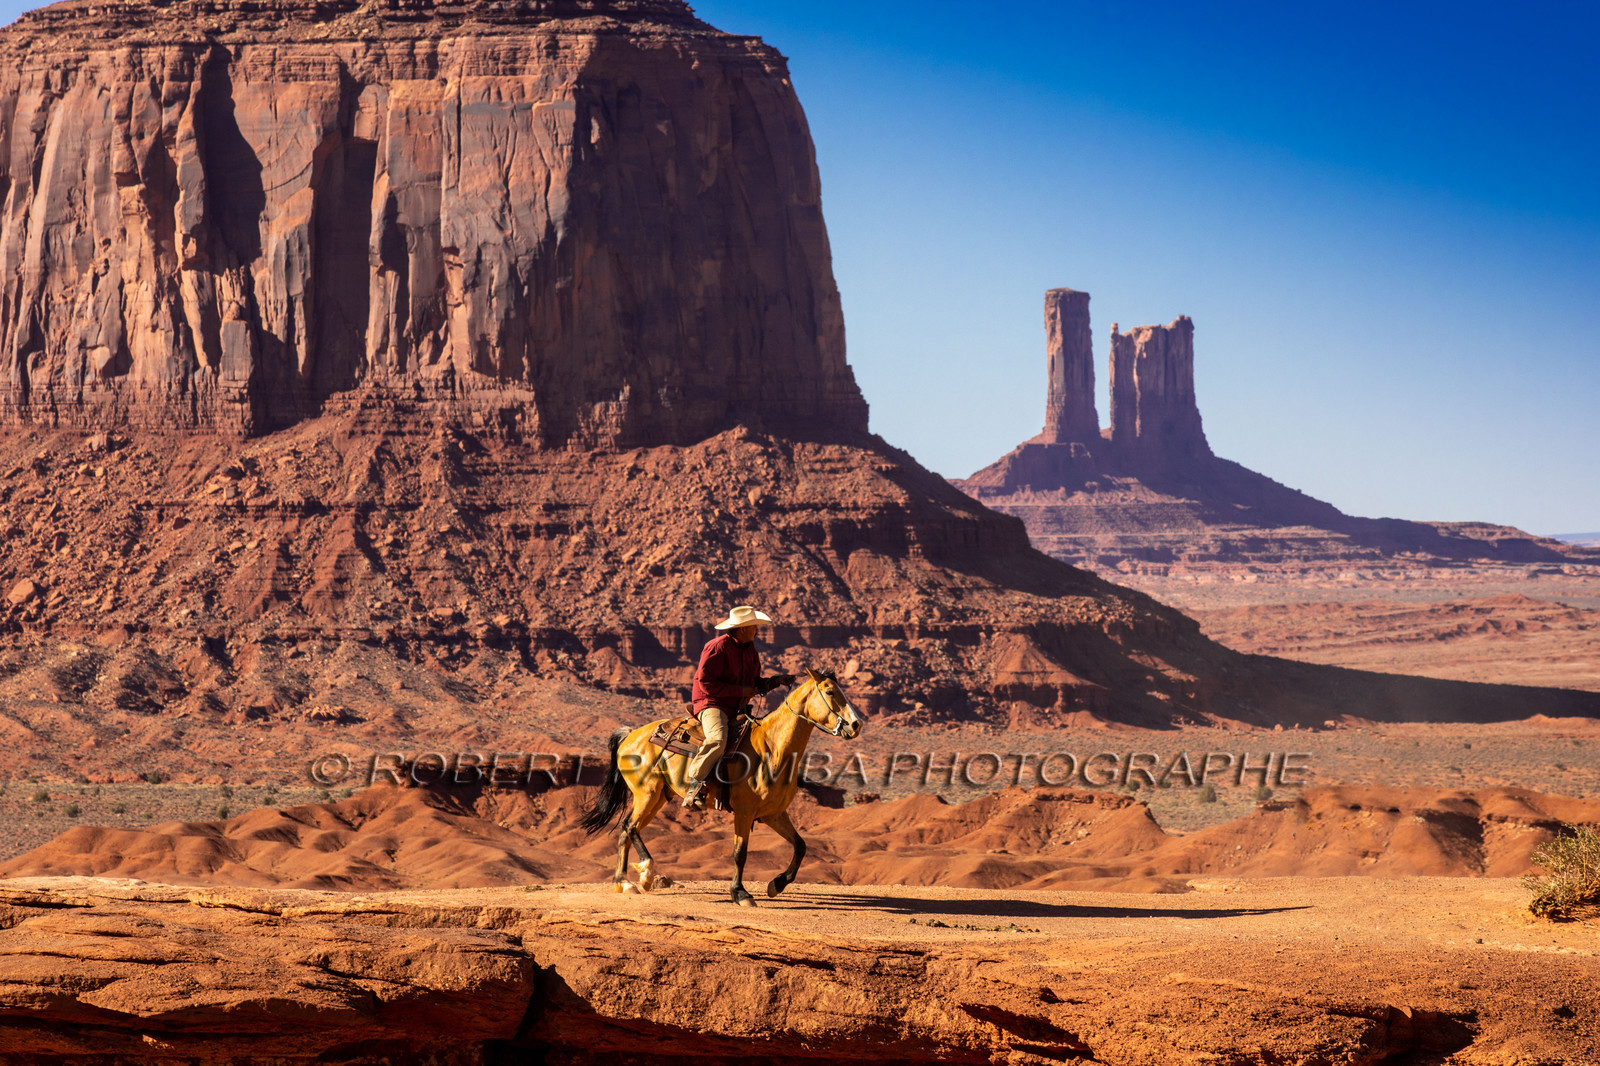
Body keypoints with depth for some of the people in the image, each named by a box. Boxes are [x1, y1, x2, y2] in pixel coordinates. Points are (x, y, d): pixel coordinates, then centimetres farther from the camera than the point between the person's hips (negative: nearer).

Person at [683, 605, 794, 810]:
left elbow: (755, 683, 22)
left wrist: (777, 681, 3)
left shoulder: (749, 650, 15)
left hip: (738, 709, 9)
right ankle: (694, 786, -31)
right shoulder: (718, 647, -12)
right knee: (718, 739, -37)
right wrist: (741, 691, -18)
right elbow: (706, 683, -18)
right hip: (712, 705, -9)